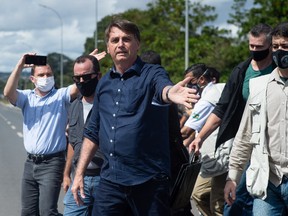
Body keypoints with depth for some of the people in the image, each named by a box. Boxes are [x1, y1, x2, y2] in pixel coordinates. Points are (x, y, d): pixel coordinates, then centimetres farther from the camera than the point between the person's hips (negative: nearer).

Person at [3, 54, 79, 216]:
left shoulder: (61, 95, -1)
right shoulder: (27, 97, 7)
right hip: (31, 162, 5)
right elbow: (8, 93, -12)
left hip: (52, 163, -5)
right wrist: (20, 66, -21)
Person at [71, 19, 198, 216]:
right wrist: (79, 173, 13)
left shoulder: (152, 74, -3)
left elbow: (163, 88, -28)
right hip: (110, 181, 5)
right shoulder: (104, 83, 12)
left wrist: (171, 93, -52)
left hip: (149, 181, -4)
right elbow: (93, 132, 19)